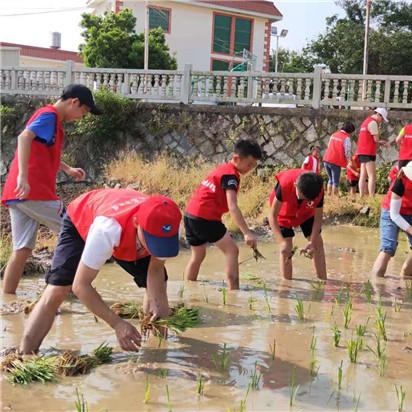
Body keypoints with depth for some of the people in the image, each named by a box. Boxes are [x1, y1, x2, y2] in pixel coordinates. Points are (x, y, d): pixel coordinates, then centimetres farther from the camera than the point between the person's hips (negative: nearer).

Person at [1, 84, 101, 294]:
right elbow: (24, 137, -26)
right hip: (35, 192, -9)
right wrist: (23, 176, -35)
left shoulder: (50, 117, 23)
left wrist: (68, 169, 35)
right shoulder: (49, 116, -8)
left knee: (22, 250, 8)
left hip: (17, 193, 9)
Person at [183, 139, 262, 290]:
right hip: (205, 217, -9)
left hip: (190, 214, 9)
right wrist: (247, 233, -29)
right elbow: (233, 207, -23)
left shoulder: (222, 168, 16)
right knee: (232, 250, -2)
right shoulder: (231, 175, -12)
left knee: (198, 256, 21)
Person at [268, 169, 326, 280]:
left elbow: (318, 218, -21)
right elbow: (272, 216, -37)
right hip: (284, 211, -2)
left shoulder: (319, 191, -35)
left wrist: (312, 242, -31)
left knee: (318, 243, -1)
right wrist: (282, 242, -45)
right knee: (286, 247, -12)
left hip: (306, 213, 2)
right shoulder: (284, 185, -42)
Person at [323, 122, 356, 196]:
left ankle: (329, 195, 17)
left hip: (326, 160, 6)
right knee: (336, 181, 1)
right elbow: (348, 151, -8)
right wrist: (349, 160, 10)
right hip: (335, 162, -6)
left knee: (330, 179, 20)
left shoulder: (334, 134, 15)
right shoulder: (346, 138, -6)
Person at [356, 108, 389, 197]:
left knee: (363, 176, 6)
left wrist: (380, 142, 11)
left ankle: (362, 197, 3)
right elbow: (376, 139, -11)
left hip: (362, 152, 10)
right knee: (372, 176, -11)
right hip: (368, 152, -10)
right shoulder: (373, 122, -10)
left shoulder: (367, 121, 21)